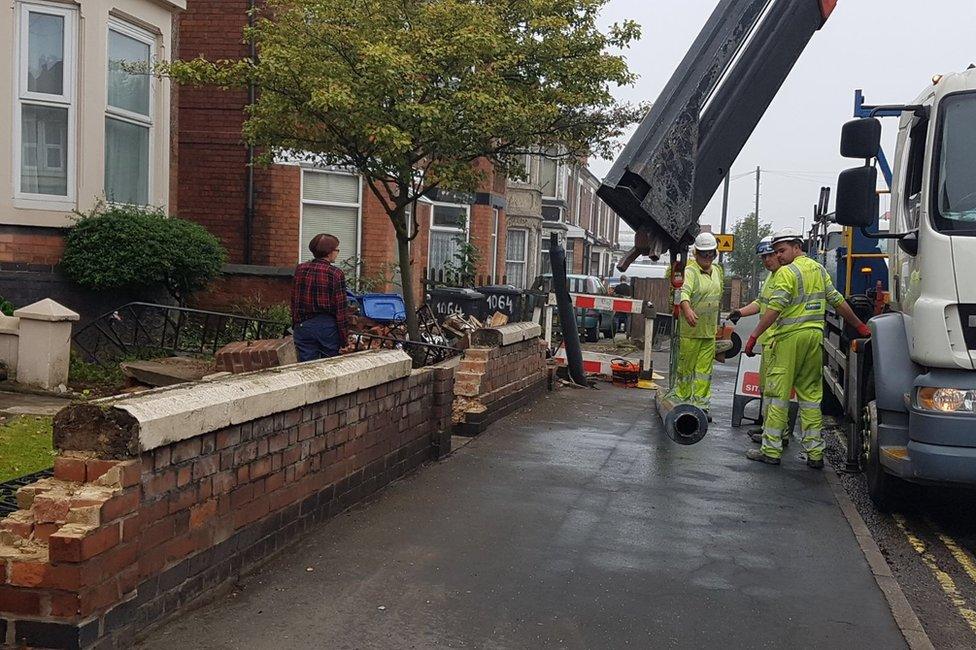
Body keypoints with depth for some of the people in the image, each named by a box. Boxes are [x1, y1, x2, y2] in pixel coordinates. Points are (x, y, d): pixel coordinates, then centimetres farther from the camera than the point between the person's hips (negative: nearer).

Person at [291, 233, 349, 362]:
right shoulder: (336, 273, -11)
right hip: (328, 326, -3)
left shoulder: (300, 269, 2)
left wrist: (295, 325, 17)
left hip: (303, 326, 3)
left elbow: (294, 301, 8)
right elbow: (341, 307, -10)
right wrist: (344, 336, -3)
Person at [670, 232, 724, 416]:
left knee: (704, 370, 8)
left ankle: (701, 404, 13)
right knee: (685, 367, 1)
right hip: (689, 331, -6)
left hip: (709, 331, 7)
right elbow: (684, 292, -31)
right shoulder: (690, 271, -12)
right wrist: (687, 309, -51)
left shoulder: (717, 271, 13)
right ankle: (680, 400, 12)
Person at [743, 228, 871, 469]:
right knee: (811, 394, 10)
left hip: (790, 337, -7)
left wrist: (754, 336, -16)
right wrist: (859, 326, 27)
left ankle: (771, 450, 1)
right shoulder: (818, 269, 14)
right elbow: (838, 302, 18)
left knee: (778, 394, -2)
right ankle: (815, 453, 11)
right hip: (815, 336, 7)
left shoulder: (786, 272, -9)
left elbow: (774, 310, -17)